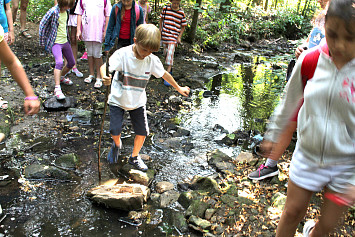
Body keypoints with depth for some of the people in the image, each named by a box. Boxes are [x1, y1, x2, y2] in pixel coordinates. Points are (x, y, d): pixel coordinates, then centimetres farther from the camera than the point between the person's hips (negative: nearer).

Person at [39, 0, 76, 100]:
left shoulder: (66, 11, 5)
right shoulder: (53, 12, -17)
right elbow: (42, 24, -10)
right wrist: (42, 41, -5)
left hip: (65, 41, 8)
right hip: (55, 42, -8)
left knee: (71, 62, 16)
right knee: (59, 62, -26)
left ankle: (62, 77, 42)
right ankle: (57, 88, -26)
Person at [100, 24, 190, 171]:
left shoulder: (152, 60, -12)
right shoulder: (123, 54, -22)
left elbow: (164, 74, 5)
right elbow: (105, 66, -32)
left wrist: (179, 89, 16)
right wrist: (105, 77, -56)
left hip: (138, 102, 3)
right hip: (118, 100, -2)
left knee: (142, 132, 3)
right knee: (115, 131, -7)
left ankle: (134, 157, 30)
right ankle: (117, 145, 32)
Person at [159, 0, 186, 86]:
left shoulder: (181, 13, -4)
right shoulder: (165, 8, 0)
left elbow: (183, 26, 3)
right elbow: (161, 19, 15)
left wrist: (179, 37, -6)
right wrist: (160, 30, 14)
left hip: (174, 37, -3)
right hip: (164, 35, 3)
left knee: (170, 54, -14)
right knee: (166, 53, 12)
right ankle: (170, 69, 36)